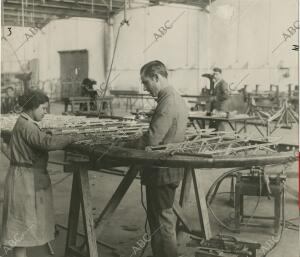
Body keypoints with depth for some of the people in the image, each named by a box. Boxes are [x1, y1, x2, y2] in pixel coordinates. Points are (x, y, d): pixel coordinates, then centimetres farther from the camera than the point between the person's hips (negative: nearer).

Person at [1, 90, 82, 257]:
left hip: (30, 178, 10)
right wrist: (73, 139, -22)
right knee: (23, 224, -3)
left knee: (26, 223, 15)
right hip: (25, 180, -10)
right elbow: (47, 142, -32)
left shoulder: (26, 124, 14)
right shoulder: (26, 125, -19)